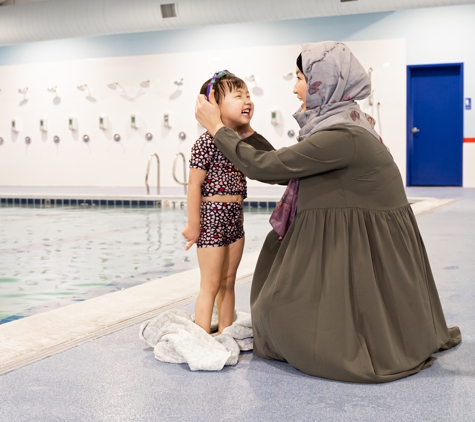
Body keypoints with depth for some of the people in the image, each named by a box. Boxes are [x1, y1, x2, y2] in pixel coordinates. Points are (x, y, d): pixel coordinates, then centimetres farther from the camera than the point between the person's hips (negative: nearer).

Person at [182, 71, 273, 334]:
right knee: (210, 286, -2)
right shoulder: (207, 142, -16)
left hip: (234, 218, 8)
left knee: (228, 282, 15)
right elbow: (194, 185, -17)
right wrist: (193, 224, -17)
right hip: (212, 216, -8)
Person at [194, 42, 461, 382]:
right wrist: (248, 133, 15)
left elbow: (267, 168, -21)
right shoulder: (342, 124, 7)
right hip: (345, 238, 9)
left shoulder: (341, 136, -24)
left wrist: (217, 128, -11)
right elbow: (285, 169, 13)